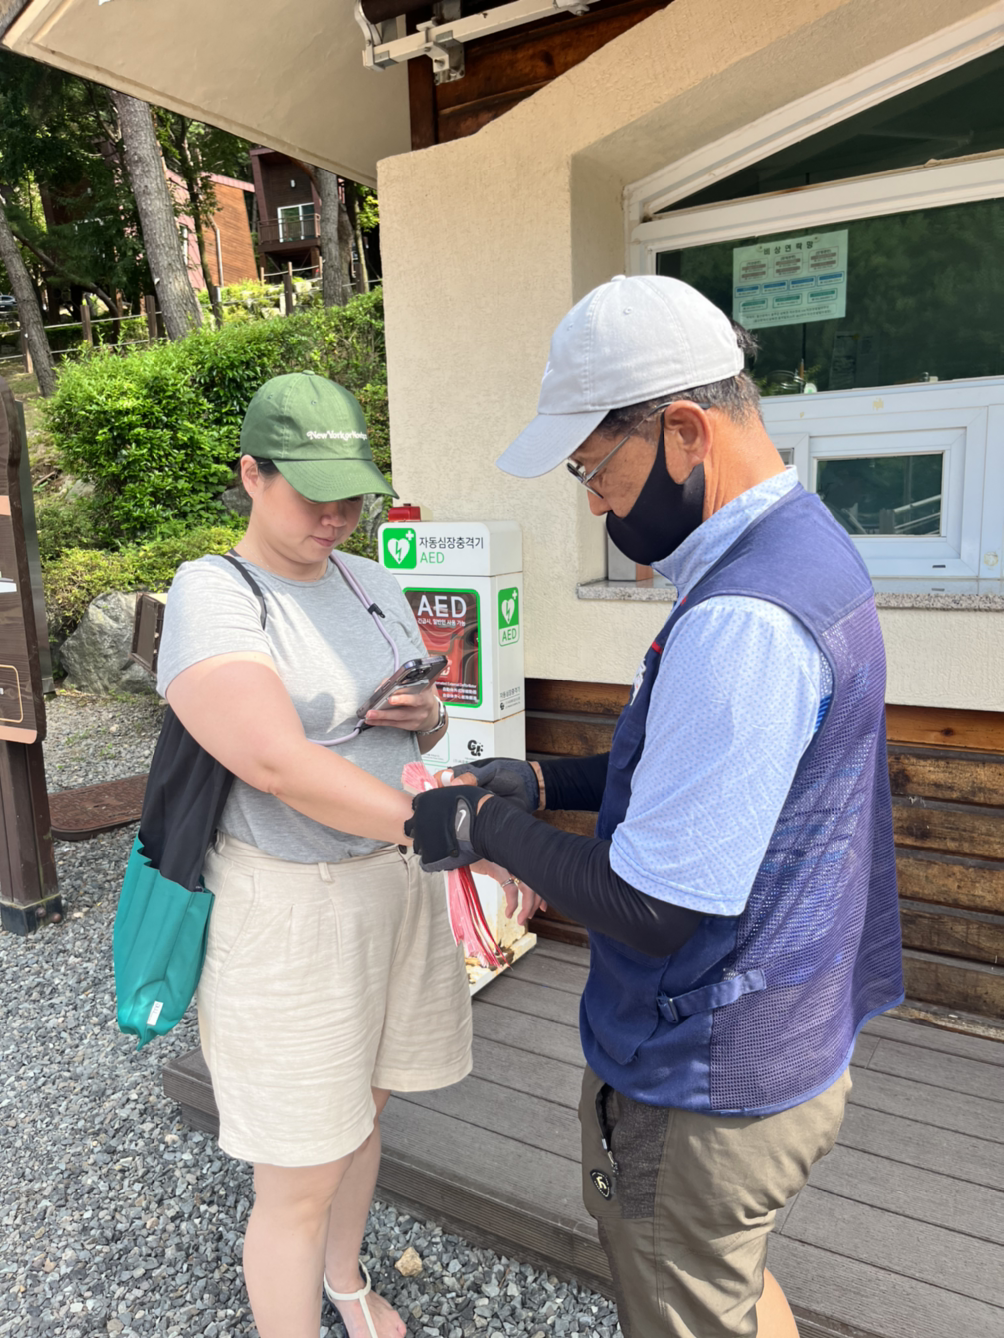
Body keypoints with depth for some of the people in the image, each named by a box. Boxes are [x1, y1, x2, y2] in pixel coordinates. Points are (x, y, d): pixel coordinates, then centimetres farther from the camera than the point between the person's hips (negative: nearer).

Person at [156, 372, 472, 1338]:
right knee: (300, 1181, 6)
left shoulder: (373, 586, 5)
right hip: (288, 907, -7)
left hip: (393, 883, 7)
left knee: (361, 1107, 25)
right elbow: (280, 762, -30)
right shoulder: (212, 597, -17)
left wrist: (427, 718, -8)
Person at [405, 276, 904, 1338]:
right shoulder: (801, 546, 2)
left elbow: (653, 910, -28)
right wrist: (541, 782, 2)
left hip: (703, 1091, -9)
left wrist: (487, 826, -14)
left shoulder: (741, 624, -32)